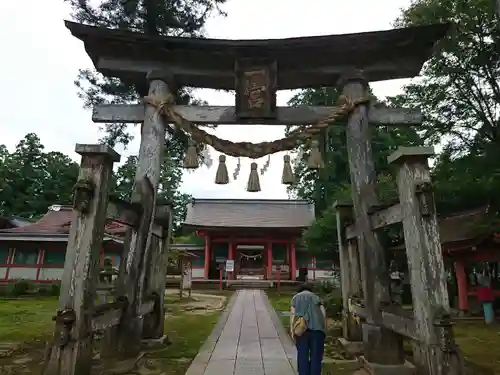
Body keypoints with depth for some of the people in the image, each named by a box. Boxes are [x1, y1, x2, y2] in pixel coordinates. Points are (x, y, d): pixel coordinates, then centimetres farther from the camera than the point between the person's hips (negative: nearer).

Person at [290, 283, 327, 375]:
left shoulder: (296, 297, 20)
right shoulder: (316, 297, 23)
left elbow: (292, 312, 5)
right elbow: (323, 312, 9)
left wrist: (292, 328, 1)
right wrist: (324, 328, 11)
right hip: (317, 327, 1)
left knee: (302, 355, 7)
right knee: (316, 356, 8)